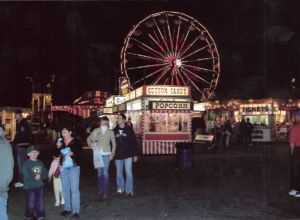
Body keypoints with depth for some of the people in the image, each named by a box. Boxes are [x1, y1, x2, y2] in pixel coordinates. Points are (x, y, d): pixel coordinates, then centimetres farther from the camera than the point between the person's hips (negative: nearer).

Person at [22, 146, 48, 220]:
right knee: (30, 203, -2)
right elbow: (25, 174, -17)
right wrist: (34, 176, -17)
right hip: (29, 187, -5)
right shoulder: (26, 163, -7)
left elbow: (45, 173, 9)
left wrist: (40, 176, -10)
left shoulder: (40, 163, 10)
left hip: (40, 186, 5)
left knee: (40, 203, 9)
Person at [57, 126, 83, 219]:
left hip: (74, 167, -5)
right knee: (65, 189, 12)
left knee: (74, 189, -6)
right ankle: (67, 208, 24)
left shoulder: (76, 141, -5)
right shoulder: (60, 142, 8)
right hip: (64, 168, 5)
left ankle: (75, 211, -1)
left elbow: (80, 153, -5)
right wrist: (58, 147, -7)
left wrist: (73, 153, -21)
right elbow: (57, 155, 9)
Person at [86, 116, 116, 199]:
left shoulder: (110, 132, 5)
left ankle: (105, 191, -1)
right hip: (98, 153, 2)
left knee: (105, 172, -6)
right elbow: (88, 138, 14)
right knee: (99, 172, 8)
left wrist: (112, 154, -1)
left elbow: (114, 143, 7)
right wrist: (90, 144, -6)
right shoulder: (96, 130, 7)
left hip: (106, 153, -2)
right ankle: (100, 189, 21)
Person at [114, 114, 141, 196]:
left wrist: (135, 154, -5)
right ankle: (120, 187, 28)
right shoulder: (114, 131, 3)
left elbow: (134, 142, -3)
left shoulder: (129, 130, -3)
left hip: (128, 155, -3)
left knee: (128, 173, -5)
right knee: (119, 173, 12)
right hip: (118, 156, 3)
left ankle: (129, 190, 3)